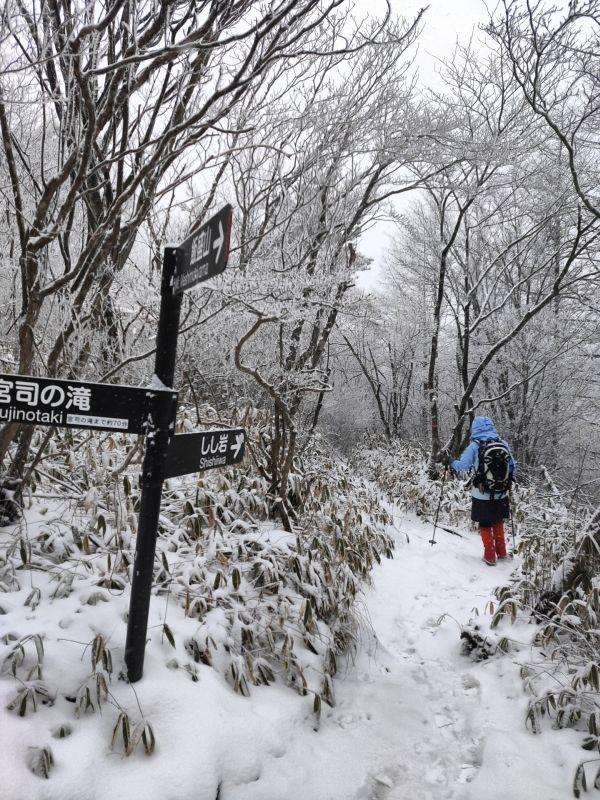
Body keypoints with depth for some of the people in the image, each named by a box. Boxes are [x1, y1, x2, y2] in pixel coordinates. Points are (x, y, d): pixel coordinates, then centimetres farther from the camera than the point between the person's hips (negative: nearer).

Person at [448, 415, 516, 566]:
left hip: (482, 494, -3)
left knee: (485, 524, 14)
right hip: (501, 493, 3)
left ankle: (490, 556, 19)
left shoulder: (474, 446, -13)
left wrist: (451, 462, 5)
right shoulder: (503, 443, -3)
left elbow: (463, 466, -15)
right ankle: (501, 552, 32)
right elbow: (512, 466, 3)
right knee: (498, 521, 24)